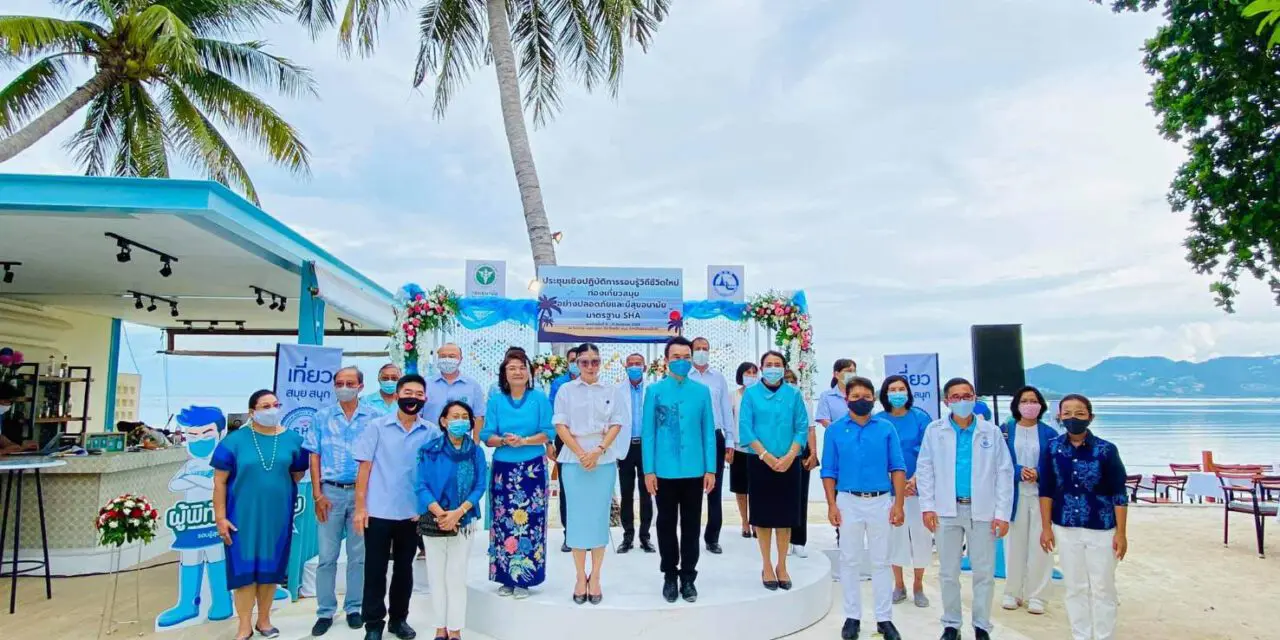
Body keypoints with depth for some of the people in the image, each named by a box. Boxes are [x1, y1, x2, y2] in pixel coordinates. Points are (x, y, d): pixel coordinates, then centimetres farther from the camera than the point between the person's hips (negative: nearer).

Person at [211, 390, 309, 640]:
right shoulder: (235, 440, -6)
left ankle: (264, 620, 27)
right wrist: (220, 517, -8)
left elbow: (298, 473, 12)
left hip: (278, 514, 2)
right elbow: (220, 481, -5)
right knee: (244, 569, 4)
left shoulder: (292, 439, 0)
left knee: (270, 568, 12)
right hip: (243, 515, -2)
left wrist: (278, 488, 6)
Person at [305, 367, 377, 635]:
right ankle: (325, 611, 16)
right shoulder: (322, 417, 4)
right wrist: (317, 495, -4)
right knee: (327, 556, 5)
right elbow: (314, 457, 3)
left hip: (362, 492, 0)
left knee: (358, 556, 9)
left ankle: (354, 608, 21)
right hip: (331, 492, 1)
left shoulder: (373, 417, 0)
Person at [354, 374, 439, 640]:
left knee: (404, 568, 14)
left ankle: (398, 618, 29)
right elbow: (365, 467, -2)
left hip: (413, 512, 2)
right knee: (375, 569, 7)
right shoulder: (377, 426, -3)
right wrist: (360, 507, -6)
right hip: (378, 511, -1)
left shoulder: (432, 432, 0)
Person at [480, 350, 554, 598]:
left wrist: (523, 441, -17)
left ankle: (524, 579, 10)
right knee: (503, 522, 3)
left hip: (533, 468, -1)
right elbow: (486, 436, 2)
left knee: (529, 521, -1)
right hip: (503, 468, 2)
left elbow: (547, 433, -3)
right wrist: (504, 441, -18)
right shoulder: (495, 399, 5)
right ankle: (506, 577, 16)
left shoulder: (539, 397, 1)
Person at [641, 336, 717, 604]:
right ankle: (670, 576, 25)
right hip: (664, 471, -1)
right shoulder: (654, 391, -2)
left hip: (694, 470, 1)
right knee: (666, 525, 10)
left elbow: (708, 431, 2)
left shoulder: (702, 391, 2)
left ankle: (688, 577, 23)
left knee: (691, 526, 10)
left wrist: (710, 469, 0)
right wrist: (649, 470, -6)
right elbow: (647, 432, -2)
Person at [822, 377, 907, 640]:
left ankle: (884, 618, 20)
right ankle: (852, 617, 20)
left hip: (881, 501, 0)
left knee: (881, 561, 10)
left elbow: (897, 468, 1)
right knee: (849, 561, 8)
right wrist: (832, 505, -6)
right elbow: (829, 471, 1)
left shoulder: (886, 428, 0)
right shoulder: (834, 430, -1)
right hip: (849, 501, 0)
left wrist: (898, 504, -6)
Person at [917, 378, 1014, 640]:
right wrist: (927, 506, -5)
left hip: (982, 511, 0)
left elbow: (1004, 473, -1)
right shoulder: (934, 430, -1)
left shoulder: (991, 431, -1)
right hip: (947, 511, 0)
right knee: (948, 572, 10)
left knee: (984, 573, 8)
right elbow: (924, 469, 2)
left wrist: (1002, 513, -5)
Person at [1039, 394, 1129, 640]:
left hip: (1101, 530, -2)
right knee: (1075, 588, 13)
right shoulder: (1052, 449, -4)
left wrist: (1121, 533, -6)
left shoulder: (1106, 450, -10)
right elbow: (1046, 490, 2)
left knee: (1103, 589, 9)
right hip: (1066, 529, 2)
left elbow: (1119, 494, -6)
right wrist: (1046, 527, 1)